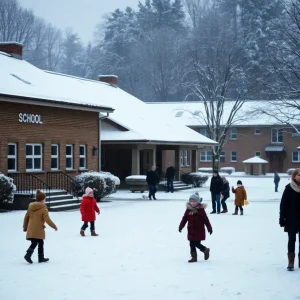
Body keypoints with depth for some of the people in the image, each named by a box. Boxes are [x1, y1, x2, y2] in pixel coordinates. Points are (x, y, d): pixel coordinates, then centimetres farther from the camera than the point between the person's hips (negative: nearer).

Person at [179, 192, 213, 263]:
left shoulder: (201, 210, -8)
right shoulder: (188, 210, 3)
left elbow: (206, 220, -5)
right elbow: (184, 219, 8)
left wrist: (209, 228, -4)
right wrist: (181, 226, 4)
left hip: (199, 230, -5)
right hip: (191, 230, 5)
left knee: (197, 244, -6)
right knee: (192, 244, 6)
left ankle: (206, 250, 21)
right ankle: (194, 257, 16)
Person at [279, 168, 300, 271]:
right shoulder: (289, 188, -6)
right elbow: (283, 204, -5)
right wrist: (282, 218, -8)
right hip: (291, 219, -2)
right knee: (292, 240, 3)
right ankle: (291, 262, 8)